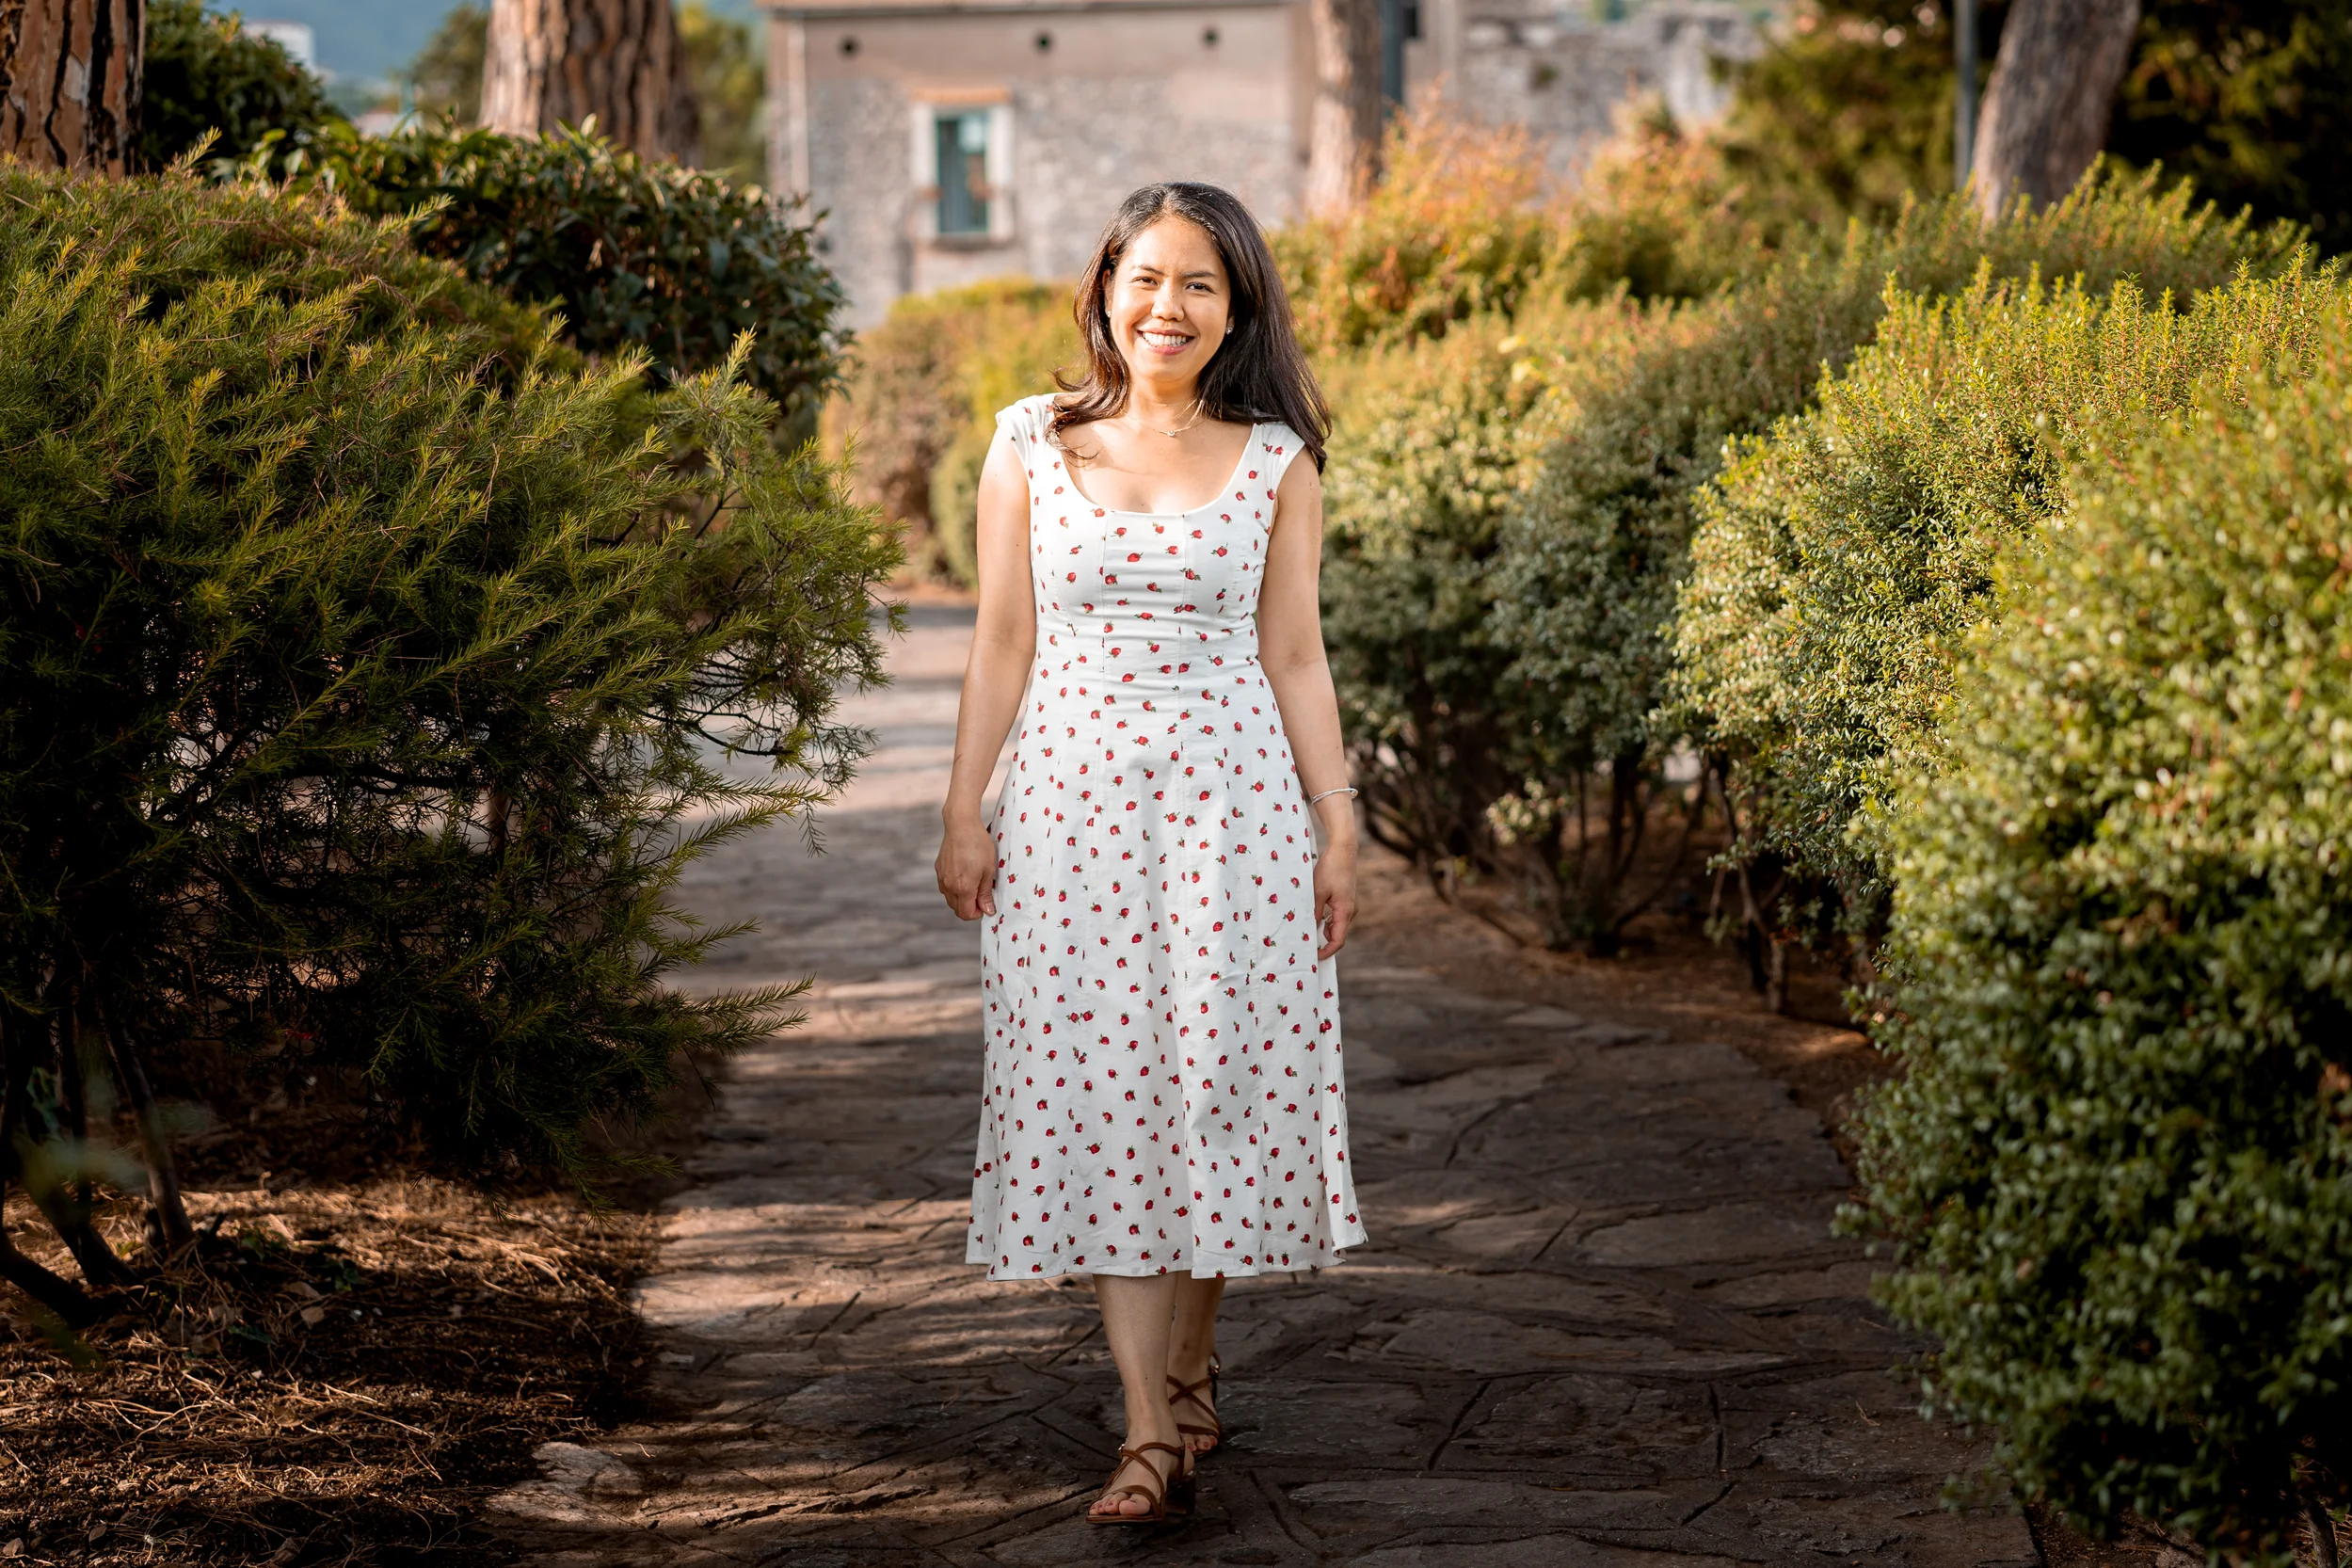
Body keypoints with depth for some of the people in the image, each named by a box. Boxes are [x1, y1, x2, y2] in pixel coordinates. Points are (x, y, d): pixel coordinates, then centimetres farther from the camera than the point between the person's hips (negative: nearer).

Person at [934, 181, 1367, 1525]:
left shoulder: (1275, 460, 5)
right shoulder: (1034, 443, 6)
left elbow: (1293, 655, 6)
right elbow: (1004, 640, 7)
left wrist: (1338, 820, 2)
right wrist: (965, 809, 3)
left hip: (1231, 796, 0)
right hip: (1074, 796, 0)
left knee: (1218, 1076, 1)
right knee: (1097, 1088, -4)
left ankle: (1192, 1357, 24)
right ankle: (1156, 1434, -2)